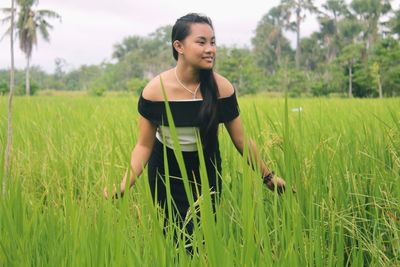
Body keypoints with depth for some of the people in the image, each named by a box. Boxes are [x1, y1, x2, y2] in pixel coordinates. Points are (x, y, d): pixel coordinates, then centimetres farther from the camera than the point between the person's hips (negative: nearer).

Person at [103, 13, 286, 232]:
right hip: (166, 174, -1)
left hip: (207, 172, 1)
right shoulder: (155, 90, -19)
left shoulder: (222, 88, -16)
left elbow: (241, 140, -6)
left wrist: (268, 177, -1)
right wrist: (124, 185, -26)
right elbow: (144, 145, -13)